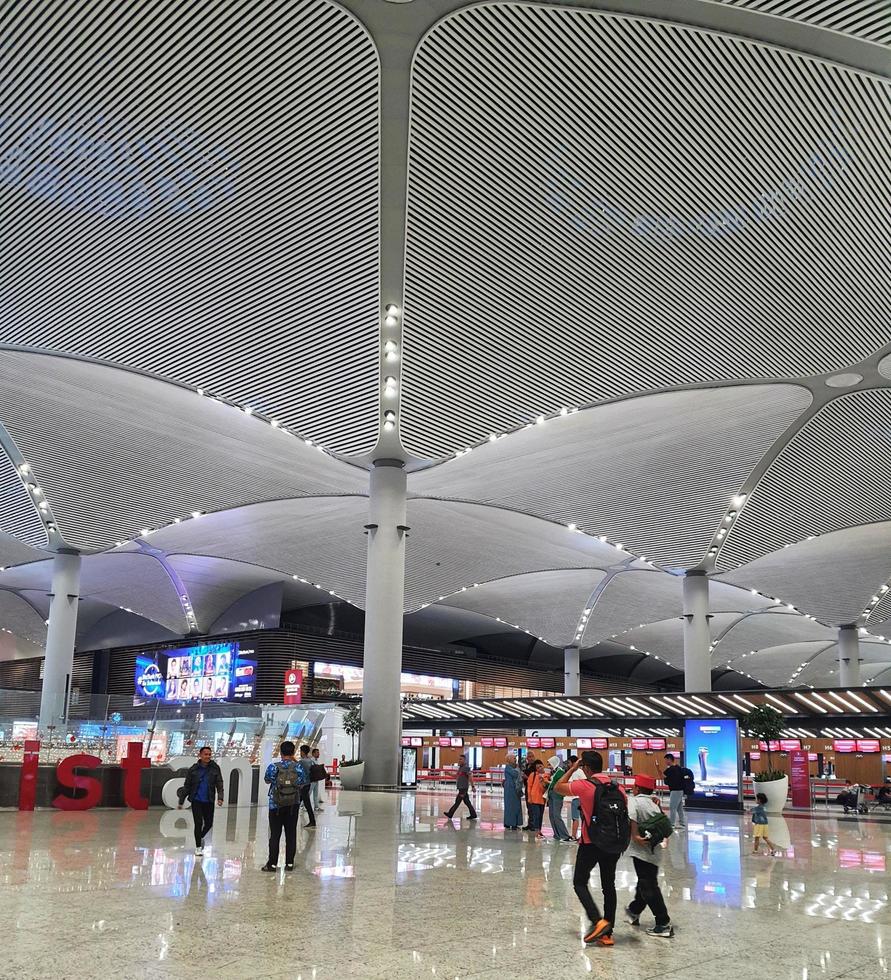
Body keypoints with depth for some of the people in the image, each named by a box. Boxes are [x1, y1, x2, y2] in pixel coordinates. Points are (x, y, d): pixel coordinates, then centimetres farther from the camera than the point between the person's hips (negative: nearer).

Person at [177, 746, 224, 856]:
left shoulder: (215, 768, -1)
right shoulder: (194, 769, -3)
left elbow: (219, 784, -3)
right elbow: (187, 786, 4)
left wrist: (220, 797, -16)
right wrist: (181, 801, 5)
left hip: (209, 801, 2)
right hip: (196, 800, -2)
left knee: (209, 824, 7)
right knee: (198, 823, -5)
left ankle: (201, 837, 40)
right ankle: (198, 847, 12)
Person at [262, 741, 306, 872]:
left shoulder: (274, 767, -12)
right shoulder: (298, 767, -8)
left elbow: (267, 780, 4)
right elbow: (303, 782, 6)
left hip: (276, 805, -1)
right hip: (293, 805, 2)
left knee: (275, 835, 5)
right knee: (291, 834, 9)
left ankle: (272, 863, 6)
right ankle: (289, 863, 11)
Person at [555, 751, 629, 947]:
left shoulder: (585, 785, -11)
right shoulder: (617, 787, 4)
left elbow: (558, 788, 2)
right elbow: (626, 814, 7)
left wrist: (572, 769, 9)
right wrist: (622, 842, 16)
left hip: (592, 844, -5)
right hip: (615, 844, 5)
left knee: (579, 882, 9)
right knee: (609, 886, 15)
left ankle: (597, 921, -8)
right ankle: (607, 933, 14)